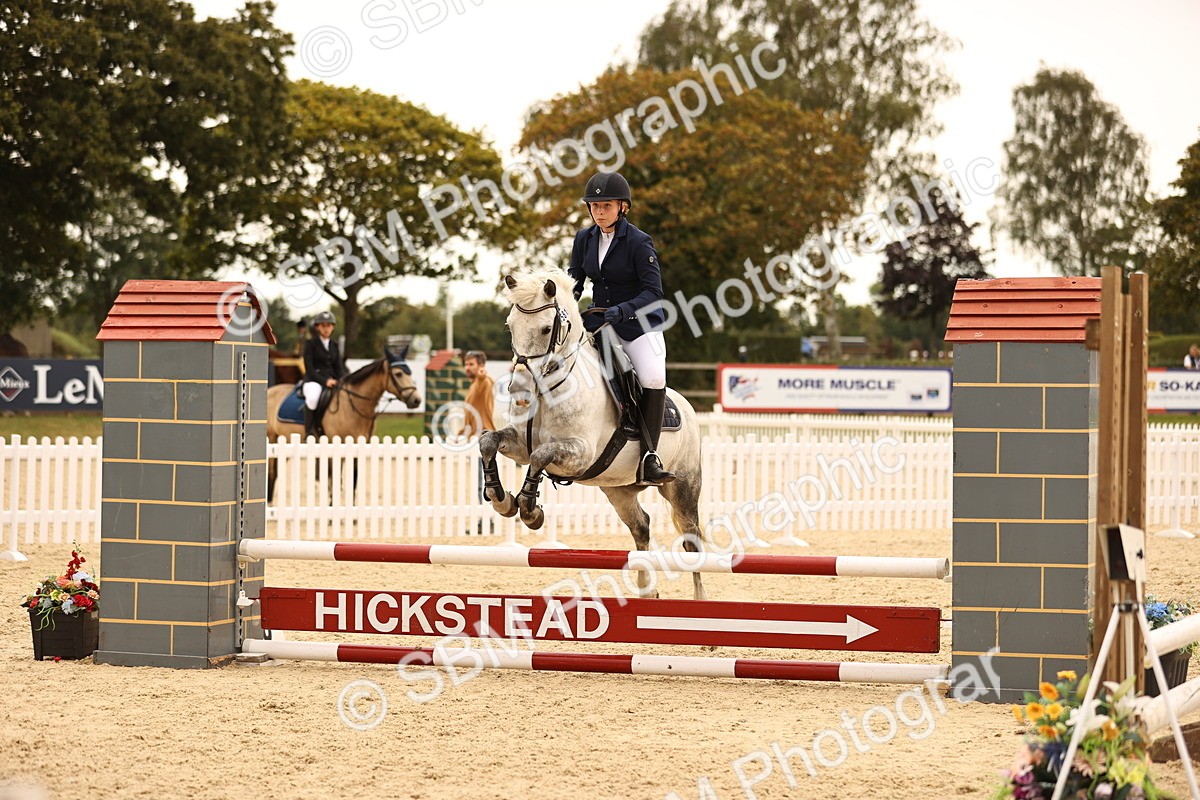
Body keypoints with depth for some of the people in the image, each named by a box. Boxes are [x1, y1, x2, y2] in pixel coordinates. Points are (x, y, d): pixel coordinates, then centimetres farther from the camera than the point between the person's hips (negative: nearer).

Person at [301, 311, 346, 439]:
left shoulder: (334, 345, 17)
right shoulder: (310, 343, 1)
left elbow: (339, 367, 14)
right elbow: (309, 368, -8)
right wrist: (324, 381, -20)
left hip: (331, 381, 6)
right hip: (313, 380, -6)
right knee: (313, 395, -40)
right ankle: (309, 432, -31)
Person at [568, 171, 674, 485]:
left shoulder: (639, 242, -14)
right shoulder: (584, 239, 2)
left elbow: (653, 291, -19)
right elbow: (574, 282, 10)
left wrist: (622, 310, -32)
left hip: (639, 322, -5)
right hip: (599, 320, 5)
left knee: (653, 378, -27)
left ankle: (649, 459, -23)